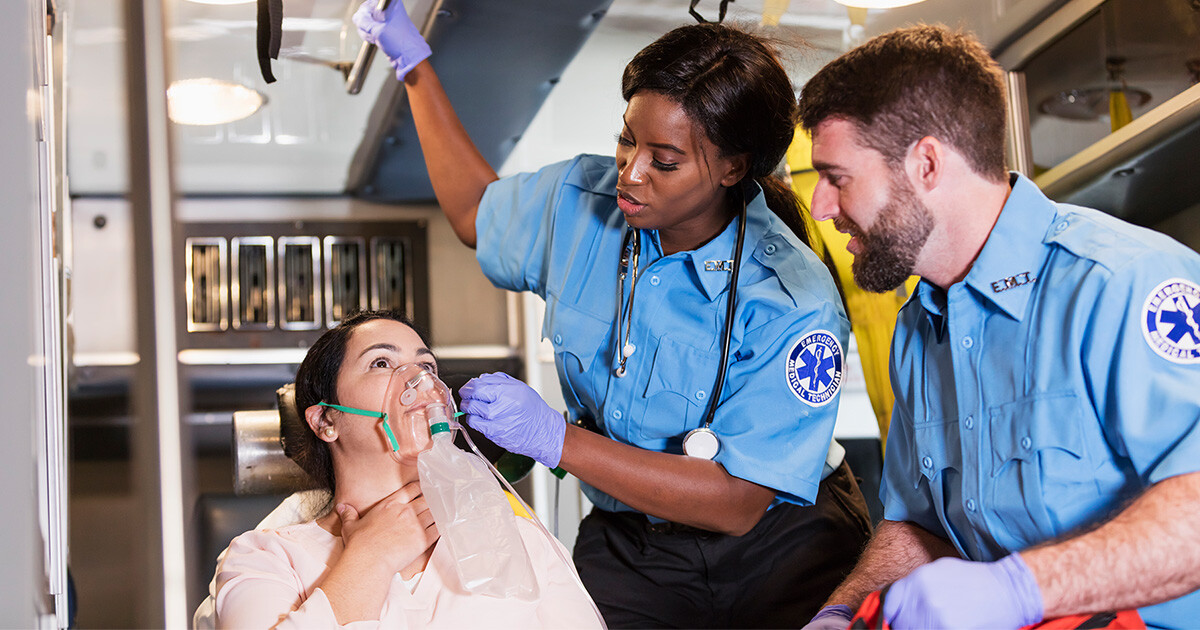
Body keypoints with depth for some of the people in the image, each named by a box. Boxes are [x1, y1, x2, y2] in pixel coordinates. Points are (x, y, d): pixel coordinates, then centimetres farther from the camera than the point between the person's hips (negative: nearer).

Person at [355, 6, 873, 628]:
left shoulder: (794, 305, -23)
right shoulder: (580, 202, -5)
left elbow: (735, 503, -25)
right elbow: (476, 210, 20)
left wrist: (554, 438, -30)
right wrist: (413, 63, 15)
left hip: (778, 549, -3)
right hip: (628, 545, 4)